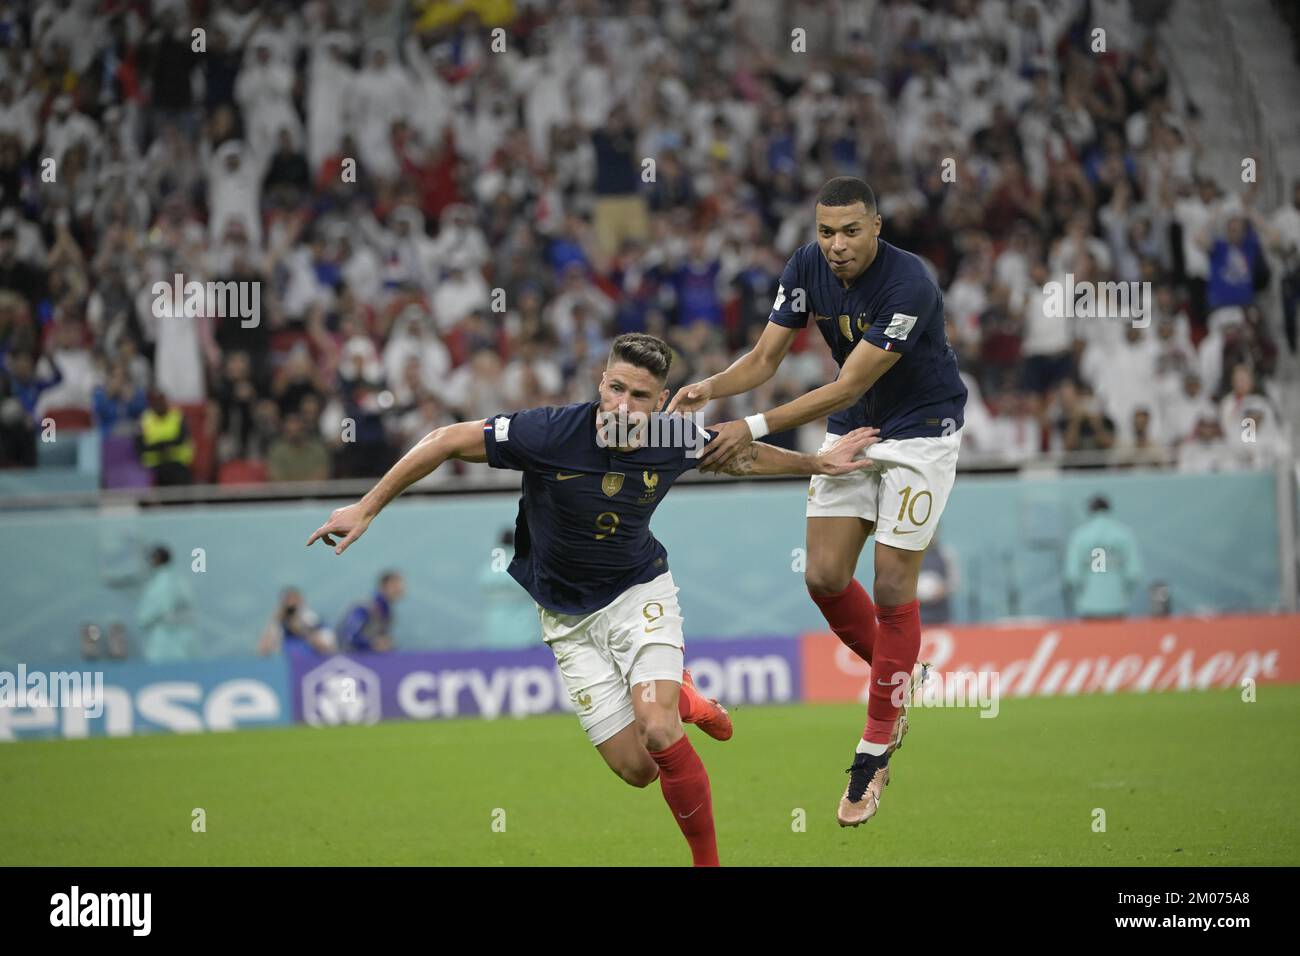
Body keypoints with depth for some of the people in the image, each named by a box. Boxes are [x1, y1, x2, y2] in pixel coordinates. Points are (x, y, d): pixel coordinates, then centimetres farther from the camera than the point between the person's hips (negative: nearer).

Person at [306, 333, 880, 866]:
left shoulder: (674, 442, -17)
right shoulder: (551, 433, -27)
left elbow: (743, 457, 7)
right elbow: (449, 442, -17)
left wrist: (819, 463, 9)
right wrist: (366, 509, -15)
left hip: (639, 592, 0)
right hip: (568, 617, 0)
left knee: (659, 736, -24)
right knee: (636, 769, -4)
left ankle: (707, 860, -3)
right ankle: (680, 699, 31)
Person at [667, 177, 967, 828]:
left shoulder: (909, 285, -30)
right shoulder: (807, 268, -10)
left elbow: (847, 387, -31)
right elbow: (765, 358, -5)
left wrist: (754, 429, -37)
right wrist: (711, 388, -26)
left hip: (920, 431, -6)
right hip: (850, 430, 6)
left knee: (892, 585, -6)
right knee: (824, 576, -2)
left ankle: (875, 753, 3)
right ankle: (899, 682, 24)